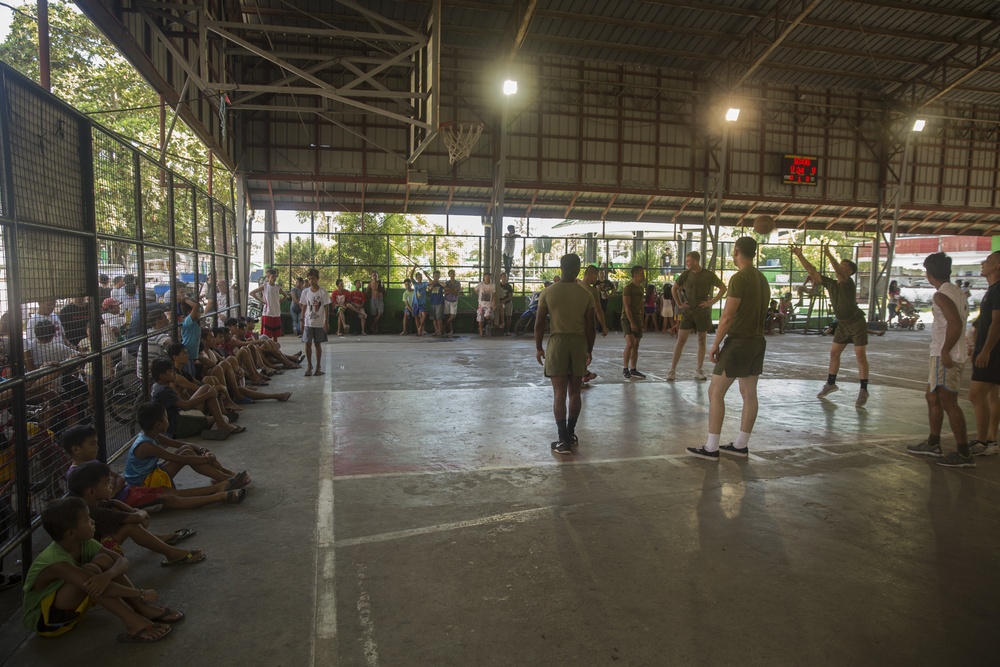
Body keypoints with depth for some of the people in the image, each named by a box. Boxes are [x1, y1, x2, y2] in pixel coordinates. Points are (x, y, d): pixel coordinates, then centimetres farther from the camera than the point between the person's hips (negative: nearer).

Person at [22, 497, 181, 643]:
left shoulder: (85, 544, -9)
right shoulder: (55, 562, -32)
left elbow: (122, 562, -13)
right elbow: (92, 586, -41)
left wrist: (108, 575, -38)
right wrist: (141, 593, -36)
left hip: (68, 610, 8)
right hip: (43, 620, -8)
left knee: (103, 560, -13)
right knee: (90, 570, -31)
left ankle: (143, 609, -14)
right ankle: (133, 623, -30)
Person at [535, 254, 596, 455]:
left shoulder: (548, 292, -3)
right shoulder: (586, 294, 0)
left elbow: (539, 323, -2)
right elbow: (590, 326, 2)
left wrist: (538, 348, 8)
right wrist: (589, 350, 14)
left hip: (557, 342, -2)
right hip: (579, 343, 2)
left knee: (559, 394, 0)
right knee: (574, 392, 15)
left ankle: (563, 441, -2)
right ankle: (570, 434, 28)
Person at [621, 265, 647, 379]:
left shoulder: (640, 288, 14)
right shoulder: (628, 288, -11)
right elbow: (627, 307, -16)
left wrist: (641, 321, 15)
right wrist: (631, 322, -20)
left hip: (637, 320, 8)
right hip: (627, 319, -8)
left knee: (636, 345, 6)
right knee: (630, 343, -19)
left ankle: (633, 370, 12)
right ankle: (625, 369, -9)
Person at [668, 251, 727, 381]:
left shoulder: (709, 275, -5)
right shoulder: (686, 274, 0)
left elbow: (723, 288, 1)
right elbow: (674, 288, 12)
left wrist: (712, 302, -6)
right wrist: (679, 304, 4)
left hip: (703, 312, 0)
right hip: (687, 312, 0)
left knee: (702, 341, 7)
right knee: (681, 340, -4)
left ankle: (699, 370, 17)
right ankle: (672, 370, -2)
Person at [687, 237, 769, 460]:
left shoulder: (739, 278, -16)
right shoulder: (762, 279, 11)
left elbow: (727, 316, -18)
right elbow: (759, 312, 15)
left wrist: (715, 344, -11)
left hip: (738, 342, -9)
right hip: (758, 341, 9)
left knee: (715, 392, -3)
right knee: (749, 394, 11)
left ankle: (711, 448, -2)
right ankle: (741, 445, 19)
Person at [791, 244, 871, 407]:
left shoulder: (848, 283, -18)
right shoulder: (830, 283, 0)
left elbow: (838, 271, -40)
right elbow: (812, 271, -2)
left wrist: (828, 254, -49)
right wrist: (799, 255, -8)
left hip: (857, 323, -7)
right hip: (842, 324, 7)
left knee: (860, 356, -6)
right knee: (834, 353, 9)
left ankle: (864, 391, -1)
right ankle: (831, 384, 23)